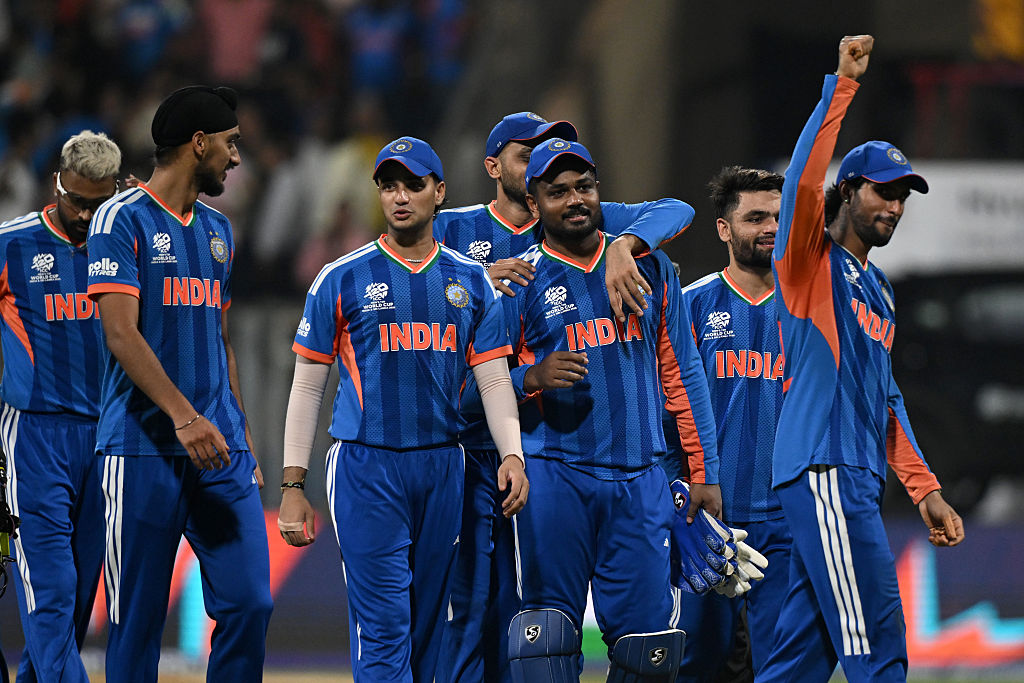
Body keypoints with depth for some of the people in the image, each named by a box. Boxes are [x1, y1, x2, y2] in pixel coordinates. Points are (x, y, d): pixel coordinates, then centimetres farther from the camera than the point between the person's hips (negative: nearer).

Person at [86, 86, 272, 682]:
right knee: (139, 618, -2)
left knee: (250, 603, -2)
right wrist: (184, 416, -25)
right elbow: (121, 332, -15)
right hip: (144, 448, -6)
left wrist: (244, 442, 17)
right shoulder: (123, 219, -5)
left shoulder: (218, 229, 18)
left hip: (219, 451, 6)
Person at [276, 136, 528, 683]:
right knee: (383, 624, -11)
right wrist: (292, 485, -4)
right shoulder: (343, 278, 1)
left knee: (427, 623, 9)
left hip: (442, 467, 4)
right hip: (365, 467, -4)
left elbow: (494, 379, 7)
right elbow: (307, 385, 2)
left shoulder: (471, 281, 10)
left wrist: (512, 454, -11)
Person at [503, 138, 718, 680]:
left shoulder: (649, 267, 13)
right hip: (554, 477, -3)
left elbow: (681, 373, 14)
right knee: (548, 636, -8)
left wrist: (705, 473, 9)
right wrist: (531, 378, -19)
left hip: (640, 480, 3)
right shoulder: (520, 281, 3)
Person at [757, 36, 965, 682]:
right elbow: (804, 179, -18)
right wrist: (842, 85, -18)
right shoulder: (811, 260, 1)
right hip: (822, 472, -8)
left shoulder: (880, 289, 25)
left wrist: (925, 488, 19)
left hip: (859, 480, 9)